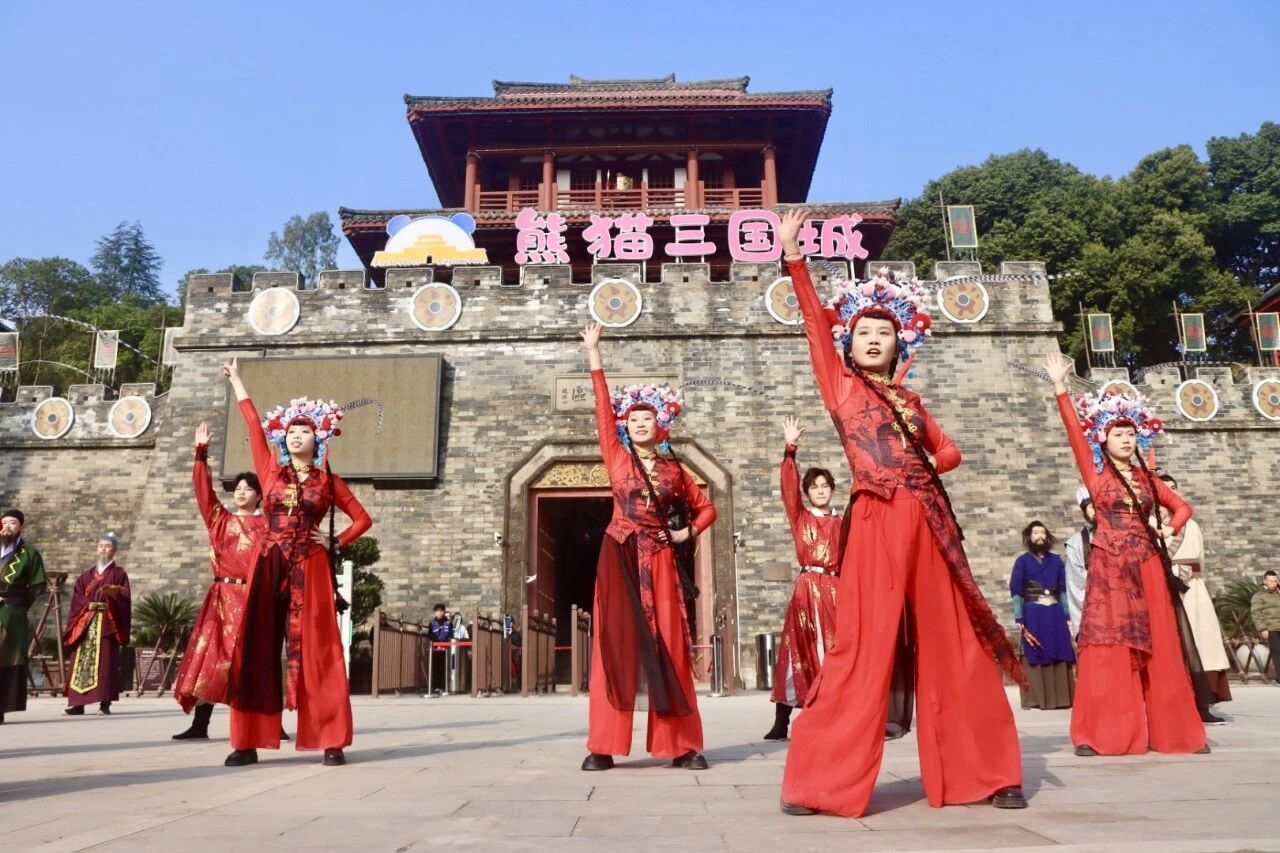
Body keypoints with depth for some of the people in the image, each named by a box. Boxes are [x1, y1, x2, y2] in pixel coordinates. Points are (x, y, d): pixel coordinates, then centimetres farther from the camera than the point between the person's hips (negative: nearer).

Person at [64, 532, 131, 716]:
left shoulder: (119, 574, 9)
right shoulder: (86, 575, 20)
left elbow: (125, 599, -1)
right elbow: (76, 597, 10)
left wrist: (114, 594, -23)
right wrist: (88, 604, -10)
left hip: (107, 623, -4)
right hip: (85, 623, 4)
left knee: (105, 661, -9)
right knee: (81, 662, -1)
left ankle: (105, 703, -10)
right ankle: (77, 703, 1)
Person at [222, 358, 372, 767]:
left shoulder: (329, 482, 8)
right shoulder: (270, 471, 12)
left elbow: (363, 519, 13)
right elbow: (255, 425, 15)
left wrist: (336, 542, 0)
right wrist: (237, 381, 20)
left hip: (310, 568, -2)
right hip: (269, 566, 2)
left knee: (316, 650, -4)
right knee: (257, 649, -1)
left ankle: (332, 741, -4)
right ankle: (248, 742, 2)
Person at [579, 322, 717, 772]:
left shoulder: (674, 469, 11)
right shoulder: (617, 458, 7)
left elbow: (707, 508, 20)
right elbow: (603, 408, 1)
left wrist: (687, 533, 0)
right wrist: (594, 353, -1)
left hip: (660, 559, 1)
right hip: (620, 557, -1)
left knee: (669, 648, 1)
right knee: (616, 646, -3)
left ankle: (682, 745, 5)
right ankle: (603, 746, -2)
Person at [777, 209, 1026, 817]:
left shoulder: (909, 399, 20)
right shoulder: (841, 385, 7)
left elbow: (947, 450, 26)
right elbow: (816, 325, -3)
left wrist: (930, 464, 3)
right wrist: (795, 259, -11)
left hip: (928, 523, 5)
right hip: (877, 522, -5)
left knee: (954, 648, 7)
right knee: (862, 650, -7)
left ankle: (983, 774, 17)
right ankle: (821, 782, -1)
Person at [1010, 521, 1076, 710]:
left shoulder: (1056, 561, 13)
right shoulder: (1022, 561, 3)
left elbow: (1063, 590, 12)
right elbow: (1016, 592, -2)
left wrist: (1068, 616, 3)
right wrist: (1019, 619, -11)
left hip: (1055, 614, 3)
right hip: (1033, 615, -3)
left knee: (1059, 656, 3)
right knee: (1035, 656, -3)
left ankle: (1061, 697, 8)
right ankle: (1037, 699, -1)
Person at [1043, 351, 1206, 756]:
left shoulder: (1145, 478, 15)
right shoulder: (1095, 472, 4)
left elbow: (1181, 506, 25)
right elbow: (1075, 432, -6)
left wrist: (1170, 529, 4)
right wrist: (1060, 388, -14)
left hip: (1145, 565, 4)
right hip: (1108, 564, -4)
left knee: (1157, 646, 5)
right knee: (1109, 648, -6)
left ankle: (1168, 729, 12)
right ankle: (1103, 734, -5)